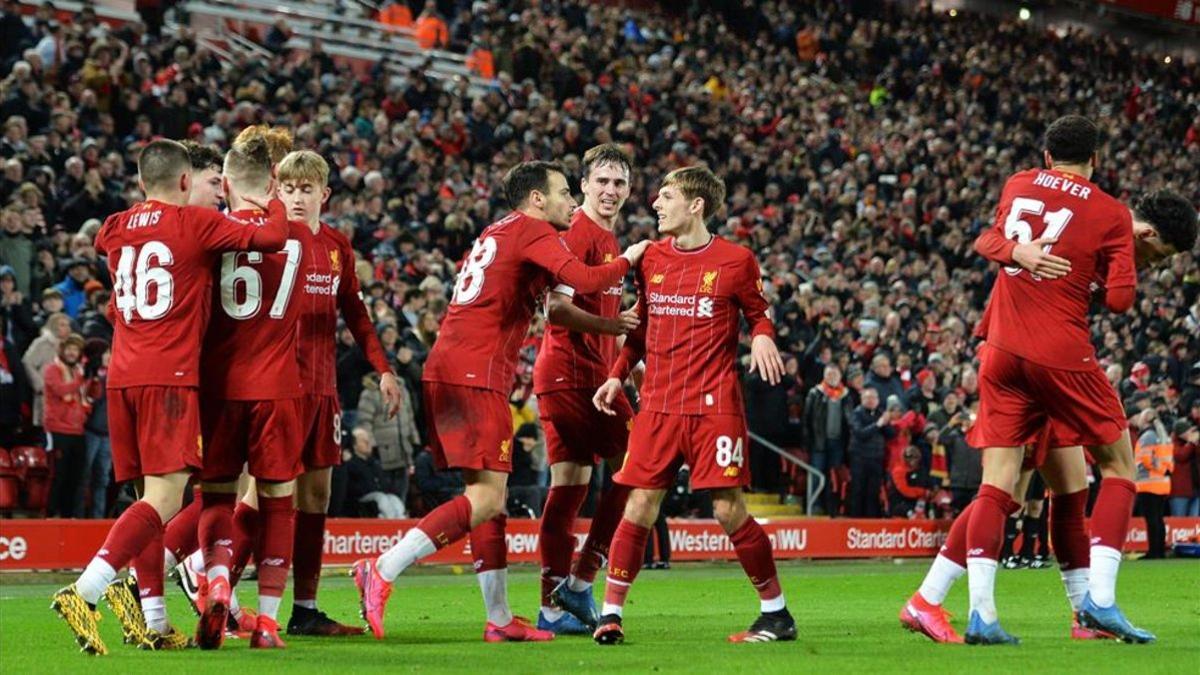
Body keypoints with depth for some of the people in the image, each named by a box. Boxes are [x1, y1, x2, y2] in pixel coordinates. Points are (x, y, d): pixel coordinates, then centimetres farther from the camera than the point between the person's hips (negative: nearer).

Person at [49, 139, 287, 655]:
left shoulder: (114, 230, 14)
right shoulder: (195, 224, -2)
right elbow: (272, 238, -5)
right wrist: (276, 204, 18)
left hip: (121, 377, 7)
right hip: (169, 376, -7)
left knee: (151, 497, 12)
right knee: (164, 501, -11)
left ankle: (153, 621, 9)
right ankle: (83, 593, -27)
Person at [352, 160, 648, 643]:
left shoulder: (496, 232, 25)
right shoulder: (533, 232, -3)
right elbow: (585, 281, -15)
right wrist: (628, 260, 4)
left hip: (445, 368, 10)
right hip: (476, 373, -10)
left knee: (489, 495, 12)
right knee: (486, 497, -12)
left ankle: (499, 620, 13)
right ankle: (382, 571, -20)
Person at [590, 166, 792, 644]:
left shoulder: (736, 261, -1)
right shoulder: (651, 259, 11)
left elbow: (759, 315, 9)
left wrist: (763, 337, -13)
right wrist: (617, 375, 10)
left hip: (714, 404, -4)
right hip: (658, 403, 4)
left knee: (729, 510, -6)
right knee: (639, 506, -3)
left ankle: (776, 612, 7)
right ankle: (611, 613, 3)